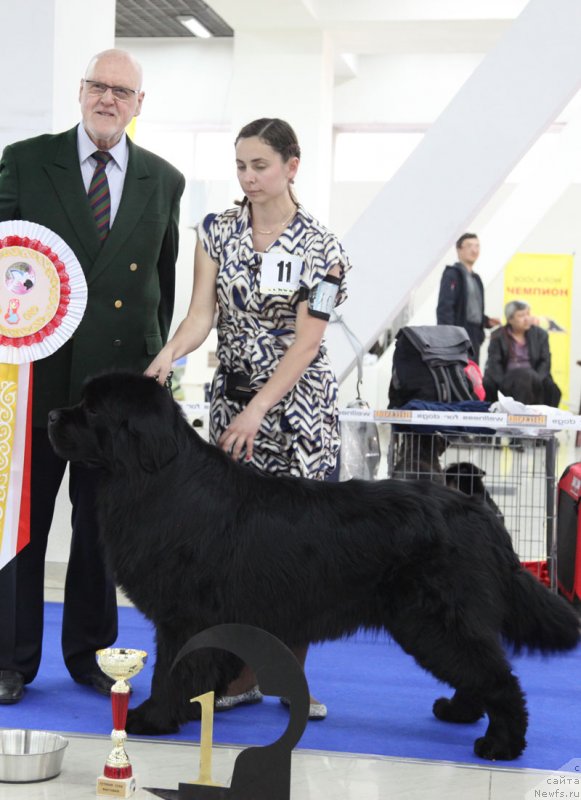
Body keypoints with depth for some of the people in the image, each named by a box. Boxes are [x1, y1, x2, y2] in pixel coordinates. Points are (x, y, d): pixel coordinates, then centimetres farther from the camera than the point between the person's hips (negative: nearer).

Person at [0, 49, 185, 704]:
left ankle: (90, 653, 24)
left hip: (120, 375, 2)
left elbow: (164, 282, 12)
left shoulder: (164, 181, 8)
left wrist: (154, 365, 9)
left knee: (103, 522, 10)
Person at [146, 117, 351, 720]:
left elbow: (305, 342, -11)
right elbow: (202, 313, -5)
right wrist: (168, 355, -25)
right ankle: (242, 676, 13)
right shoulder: (217, 231, 3)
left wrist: (257, 411, -18)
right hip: (231, 398, 3)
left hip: (300, 404, -3)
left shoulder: (320, 247, -7)